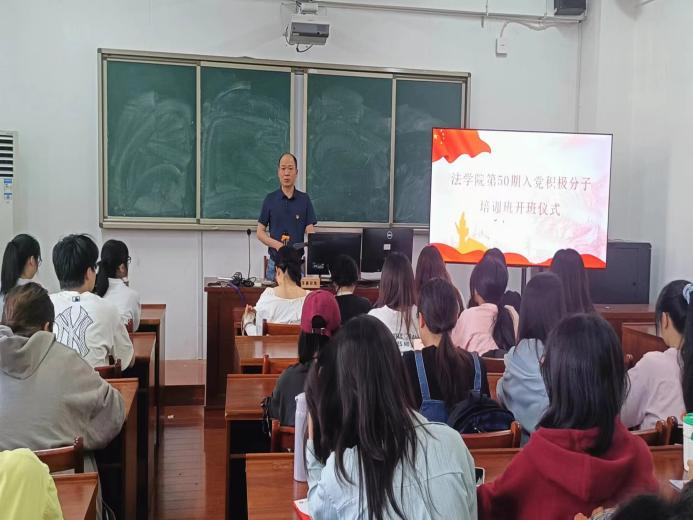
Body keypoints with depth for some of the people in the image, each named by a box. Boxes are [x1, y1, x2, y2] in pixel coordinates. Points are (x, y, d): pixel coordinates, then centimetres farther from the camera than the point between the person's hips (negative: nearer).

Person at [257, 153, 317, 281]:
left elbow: (310, 232, -2)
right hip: (275, 262, 0)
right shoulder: (270, 199, 3)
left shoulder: (304, 199, 3)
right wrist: (276, 244, -15)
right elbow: (260, 232, 4)